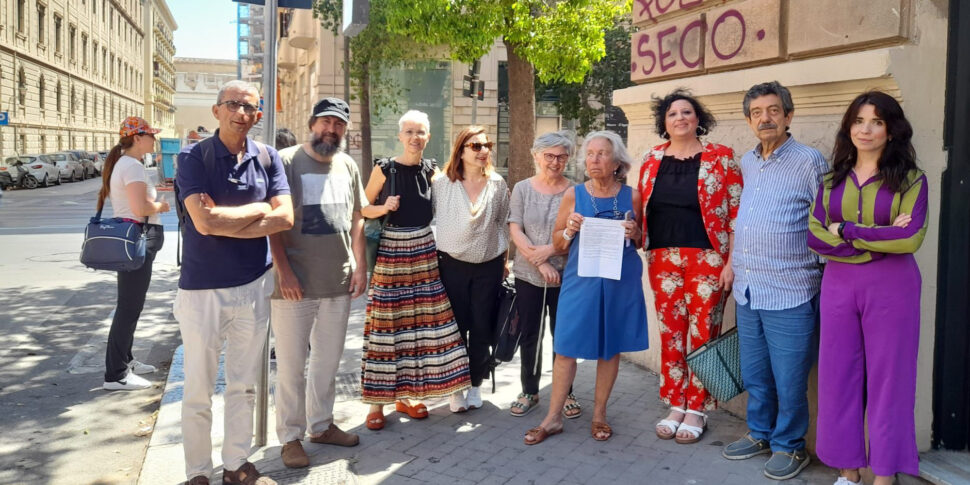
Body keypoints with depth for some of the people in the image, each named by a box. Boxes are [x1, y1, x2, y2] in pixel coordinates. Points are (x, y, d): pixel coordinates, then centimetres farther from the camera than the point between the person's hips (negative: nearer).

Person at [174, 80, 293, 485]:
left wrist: (224, 221, -14)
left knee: (244, 385, 14)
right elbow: (204, 221, -21)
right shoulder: (193, 157, -8)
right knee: (198, 390, 7)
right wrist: (258, 209, -9)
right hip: (202, 288, -3)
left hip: (254, 285, 4)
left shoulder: (267, 158, 3)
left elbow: (285, 217, -8)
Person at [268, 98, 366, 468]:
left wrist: (360, 266, 8)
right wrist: (283, 271, -16)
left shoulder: (347, 165, 10)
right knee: (291, 364, 4)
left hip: (339, 282, 5)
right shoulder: (286, 161, -6)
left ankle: (321, 424, 30)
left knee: (329, 361, 15)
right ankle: (290, 437, 17)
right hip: (295, 284, -5)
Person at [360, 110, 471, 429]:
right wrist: (384, 208, -17)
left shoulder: (431, 170, 7)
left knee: (423, 321, 6)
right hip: (391, 250, -4)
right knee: (386, 324, -3)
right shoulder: (384, 169, -4)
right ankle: (377, 400, 7)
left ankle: (406, 395, 20)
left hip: (424, 251, 4)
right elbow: (364, 209, 0)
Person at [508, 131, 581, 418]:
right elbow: (515, 231, -3)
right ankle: (529, 392, 25)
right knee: (529, 335, 10)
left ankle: (566, 394, 21)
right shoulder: (522, 189, 3)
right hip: (528, 275, 2)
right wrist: (540, 263, -11)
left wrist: (549, 250, -16)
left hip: (565, 275, -1)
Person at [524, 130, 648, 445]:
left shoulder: (631, 196, 3)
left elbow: (643, 242, 13)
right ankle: (553, 418, 13)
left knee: (611, 347, 9)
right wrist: (570, 231, -13)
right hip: (580, 280, 0)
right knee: (566, 347, 1)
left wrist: (634, 234, -9)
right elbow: (557, 243, 7)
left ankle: (599, 414, 26)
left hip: (620, 282, 1)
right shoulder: (573, 195, 1)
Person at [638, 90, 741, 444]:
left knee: (702, 334, 1)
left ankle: (696, 410, 16)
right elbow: (640, 209, 14)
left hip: (707, 259, -3)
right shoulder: (652, 160, 9)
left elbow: (736, 214, -4)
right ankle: (675, 406, 21)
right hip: (662, 258, 4)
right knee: (670, 333, 8)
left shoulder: (721, 158, -2)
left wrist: (731, 262, -8)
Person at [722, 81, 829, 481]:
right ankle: (760, 434, 34)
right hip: (747, 291, 6)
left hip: (790, 295, -6)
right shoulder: (746, 163, 10)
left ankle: (789, 445, 22)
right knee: (755, 374, 17)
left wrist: (829, 288, -6)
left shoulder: (809, 162, -8)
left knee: (788, 380, 4)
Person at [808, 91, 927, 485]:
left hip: (891, 287, -3)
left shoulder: (910, 180, -2)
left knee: (887, 377, 5)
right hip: (838, 285, 3)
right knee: (839, 376, 7)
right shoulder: (831, 181, 7)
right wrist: (879, 238, -13)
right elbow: (814, 236, -4)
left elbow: (911, 239, -15)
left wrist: (845, 231, -11)